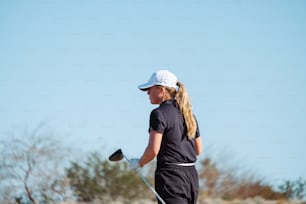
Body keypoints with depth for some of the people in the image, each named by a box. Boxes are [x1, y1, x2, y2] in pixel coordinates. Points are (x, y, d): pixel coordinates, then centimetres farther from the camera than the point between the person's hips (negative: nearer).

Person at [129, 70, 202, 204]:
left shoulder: (159, 114, -11)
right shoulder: (188, 114, 13)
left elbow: (153, 150, -18)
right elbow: (198, 150, 18)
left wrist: (138, 163, -1)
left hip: (171, 176, -8)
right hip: (192, 176, 8)